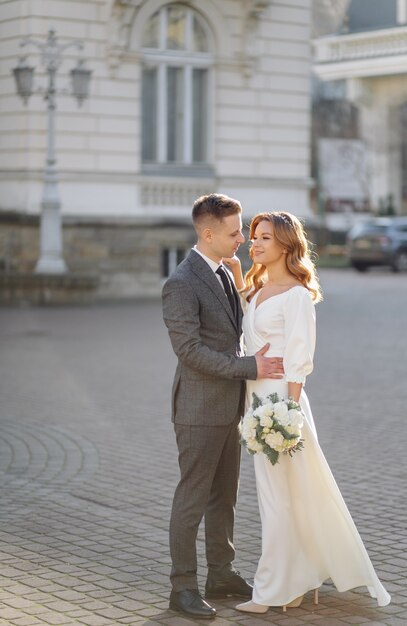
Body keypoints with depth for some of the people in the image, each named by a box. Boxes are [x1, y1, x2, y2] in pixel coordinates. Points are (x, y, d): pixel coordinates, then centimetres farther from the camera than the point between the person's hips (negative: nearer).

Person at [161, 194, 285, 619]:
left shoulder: (224, 274, 11)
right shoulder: (181, 285, -17)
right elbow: (190, 351, -22)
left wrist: (254, 364, 12)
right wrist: (250, 367, -21)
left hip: (229, 407, 9)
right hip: (200, 409, -9)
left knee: (224, 496, 15)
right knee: (192, 499, -1)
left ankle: (221, 575, 25)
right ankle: (183, 587, 6)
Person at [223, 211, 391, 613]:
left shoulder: (296, 295, -12)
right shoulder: (257, 288, 12)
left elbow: (298, 361, -15)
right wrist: (236, 277, 14)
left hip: (280, 397, -8)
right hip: (255, 395, 8)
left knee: (279, 493, -1)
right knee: (280, 492, 14)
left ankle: (275, 590, 7)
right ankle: (297, 580, 24)